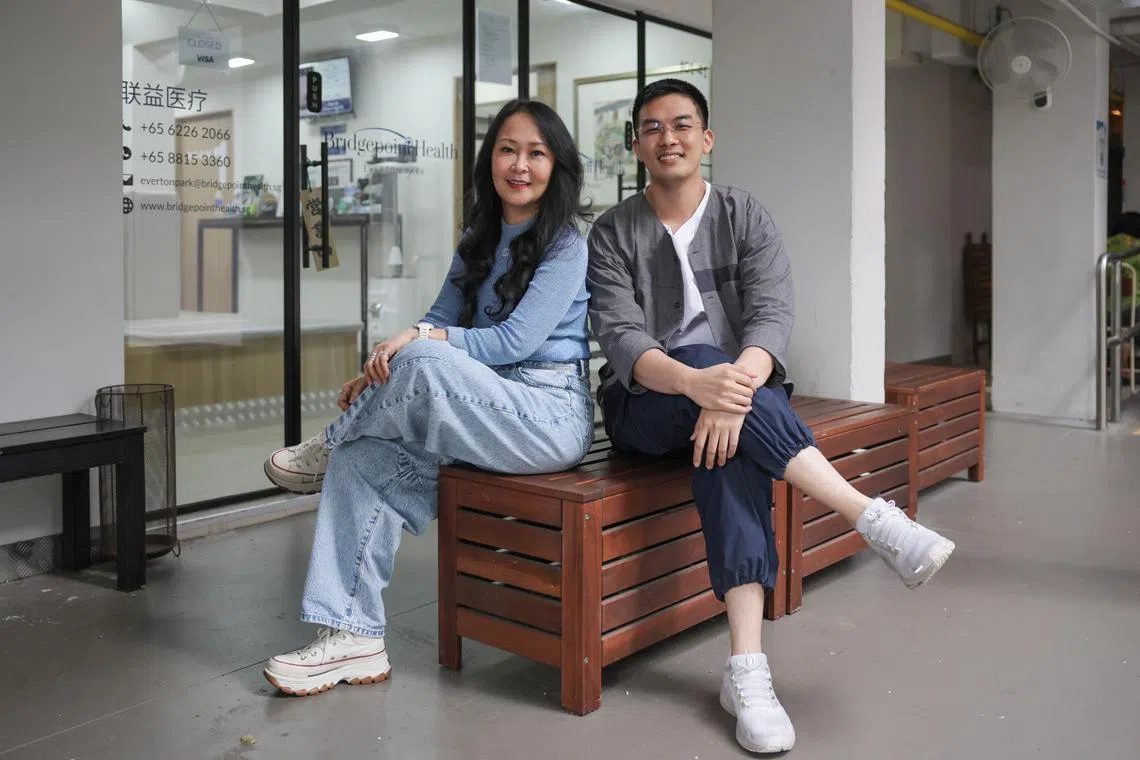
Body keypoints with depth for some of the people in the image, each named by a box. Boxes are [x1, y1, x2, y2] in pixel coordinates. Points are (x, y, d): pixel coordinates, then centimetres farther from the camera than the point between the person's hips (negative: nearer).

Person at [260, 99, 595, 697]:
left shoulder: (565, 245, -6)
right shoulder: (478, 244, 17)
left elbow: (517, 340, -16)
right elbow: (439, 322, 11)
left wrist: (419, 339, -22)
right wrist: (378, 373, -8)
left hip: (552, 412, -7)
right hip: (487, 411, 7)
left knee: (425, 361, -31)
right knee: (366, 458, -13)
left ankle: (328, 448, -1)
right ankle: (352, 637, -10)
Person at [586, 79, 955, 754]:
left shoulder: (746, 217, 5)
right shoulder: (613, 234, 3)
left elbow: (772, 316, -11)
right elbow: (621, 337, -13)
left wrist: (734, 391, -33)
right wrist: (694, 382, -35)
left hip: (742, 389, 1)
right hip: (646, 406, 0)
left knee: (729, 442, -35)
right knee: (704, 357, -34)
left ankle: (747, 666, -39)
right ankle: (874, 518, -39)